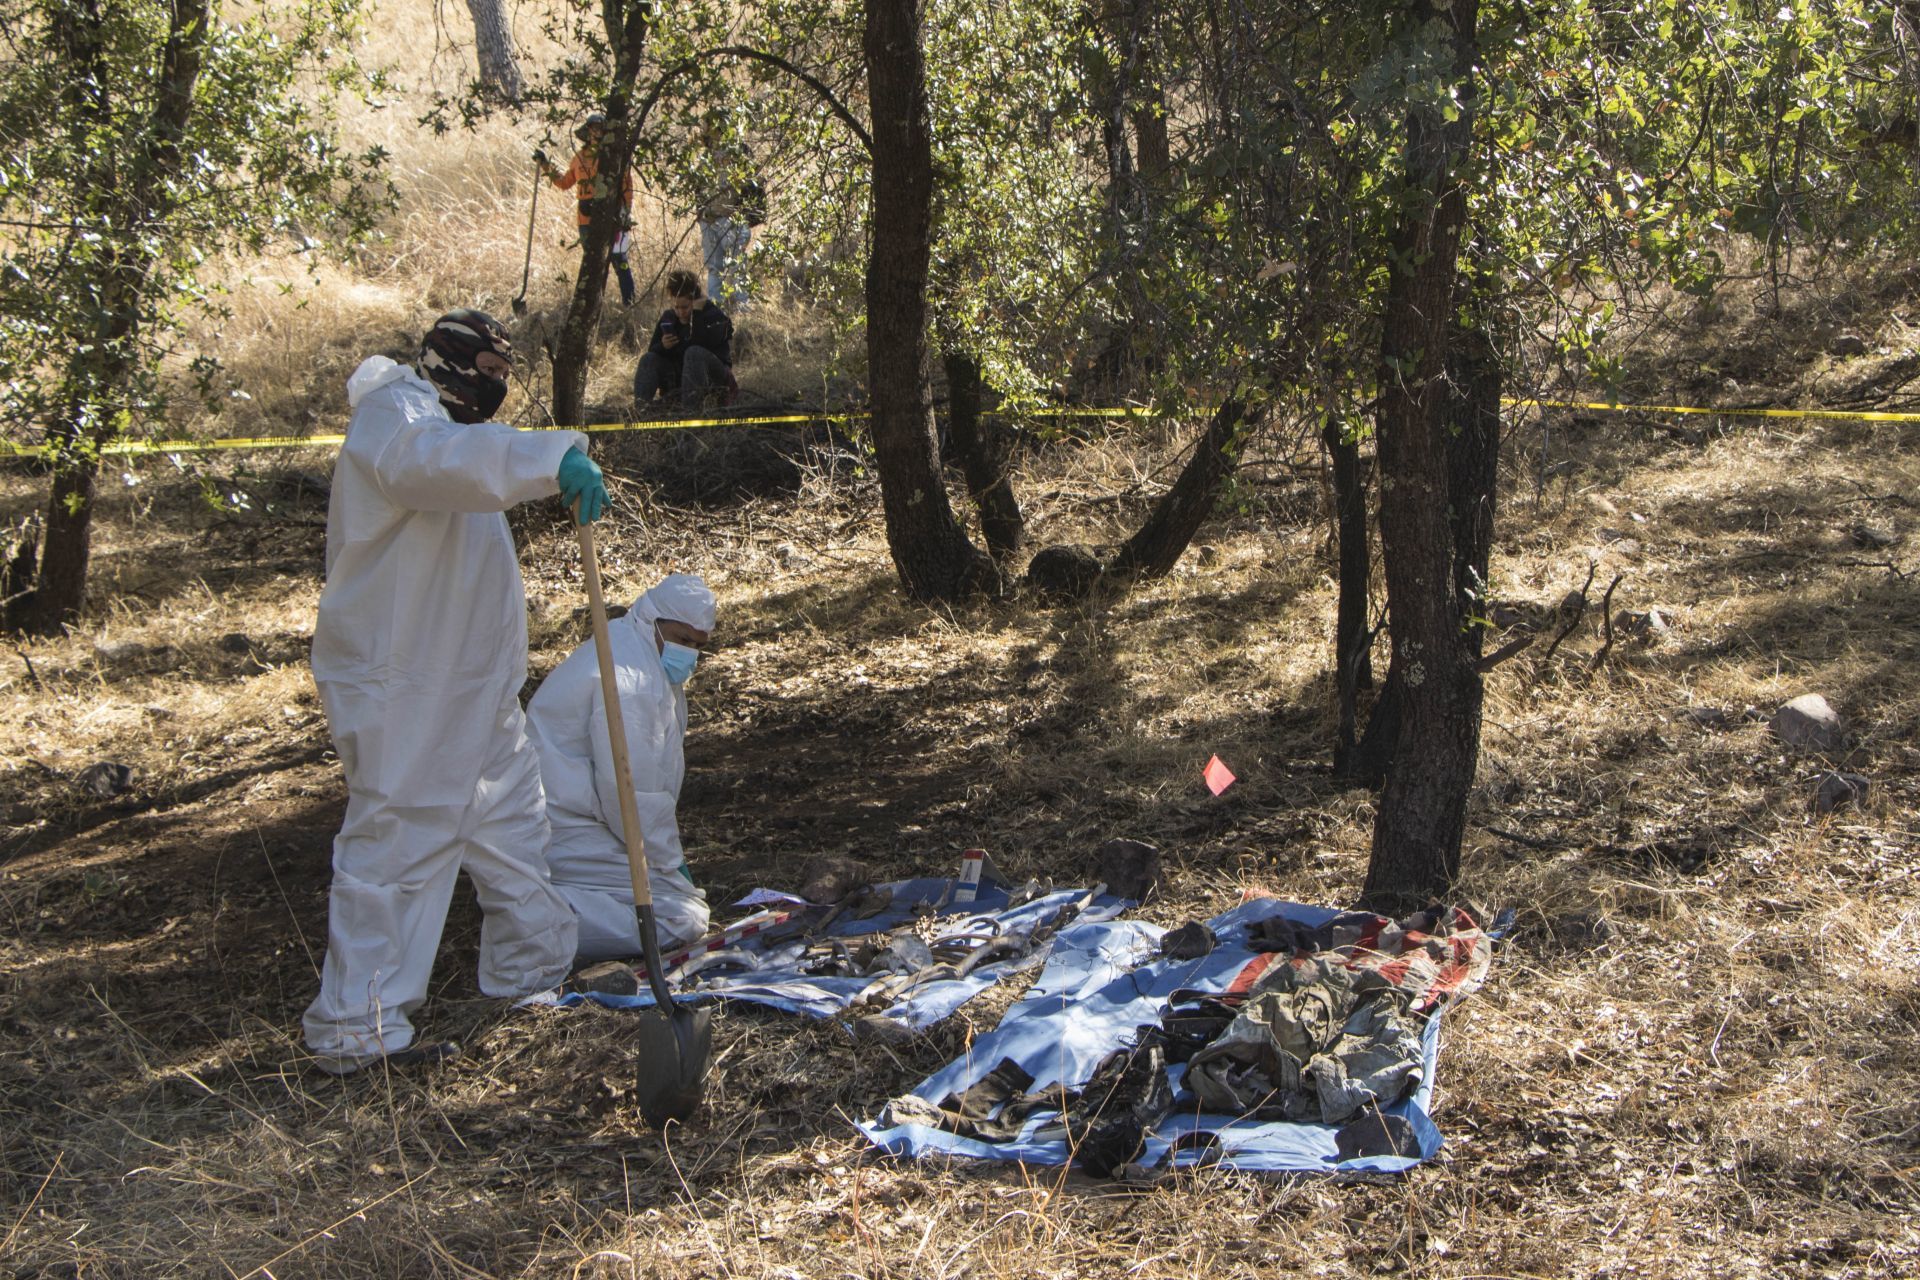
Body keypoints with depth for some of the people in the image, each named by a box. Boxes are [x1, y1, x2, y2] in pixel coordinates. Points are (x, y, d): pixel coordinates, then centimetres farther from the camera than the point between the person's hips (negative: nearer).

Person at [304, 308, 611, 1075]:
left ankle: (532, 963, 37)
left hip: (469, 682, 11)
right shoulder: (396, 416, -15)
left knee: (510, 817, 21)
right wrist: (551, 459, -53)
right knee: (396, 844, -9)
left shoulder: (431, 419, 22)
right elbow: (434, 460, -40)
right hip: (403, 691, -11)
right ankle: (357, 1026, -5)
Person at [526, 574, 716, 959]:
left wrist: (669, 853, 15)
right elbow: (630, 791, -20)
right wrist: (671, 862, -9)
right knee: (684, 919, -14)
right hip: (567, 835, -11)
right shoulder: (628, 679, -19)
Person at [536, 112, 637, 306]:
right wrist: (546, 166, 20)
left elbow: (627, 188, -4)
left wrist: (626, 214, -11)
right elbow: (565, 182, 25)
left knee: (619, 260, -10)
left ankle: (629, 303, -7)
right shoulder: (580, 157, 13)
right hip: (588, 219, 5)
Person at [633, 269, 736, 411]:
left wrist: (697, 313, -28)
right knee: (648, 359, -11)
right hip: (678, 376, 5)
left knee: (694, 352, -33)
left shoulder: (715, 316, -10)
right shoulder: (668, 318, 4)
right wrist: (662, 346, -17)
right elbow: (652, 350, 5)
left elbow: (704, 343, -29)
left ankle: (688, 409, -43)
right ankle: (639, 407, -31)